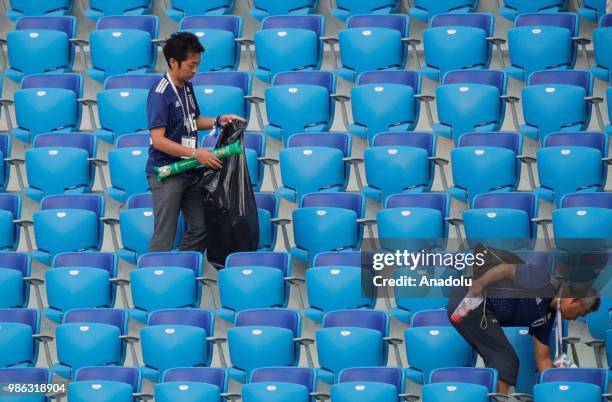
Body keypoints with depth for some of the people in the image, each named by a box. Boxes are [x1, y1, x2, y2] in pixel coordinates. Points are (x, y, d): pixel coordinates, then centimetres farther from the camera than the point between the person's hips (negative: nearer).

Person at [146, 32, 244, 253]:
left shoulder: (187, 87, 8)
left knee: (200, 229, 10)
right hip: (166, 175, -8)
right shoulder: (160, 93, -18)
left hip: (190, 172, 9)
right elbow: (158, 140, -23)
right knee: (164, 238, -7)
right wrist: (196, 153, -24)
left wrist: (218, 121, 5)